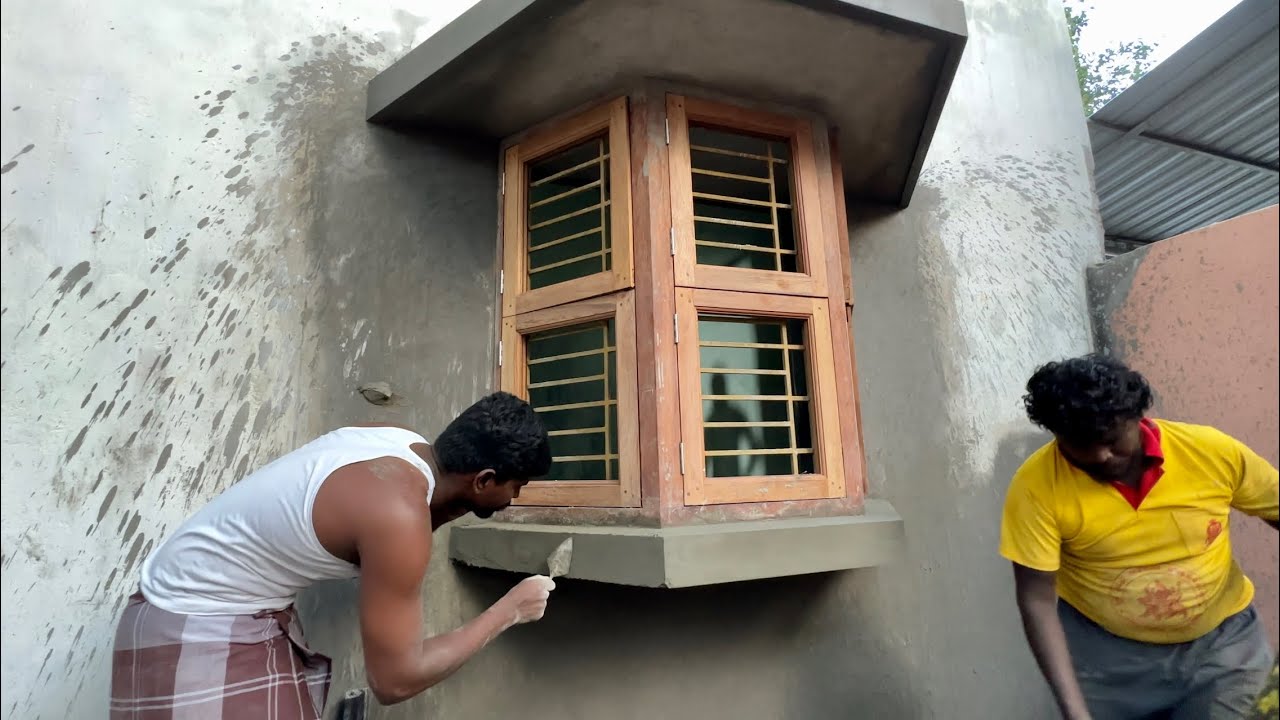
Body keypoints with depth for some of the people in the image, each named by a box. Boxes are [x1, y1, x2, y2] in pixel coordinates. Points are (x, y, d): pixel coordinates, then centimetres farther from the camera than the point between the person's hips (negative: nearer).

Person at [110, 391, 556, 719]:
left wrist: (464, 504, -4)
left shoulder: (401, 443, -9)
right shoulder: (397, 511, -32)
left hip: (243, 610, 8)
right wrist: (507, 611, -16)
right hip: (199, 631, -8)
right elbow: (395, 679, -25)